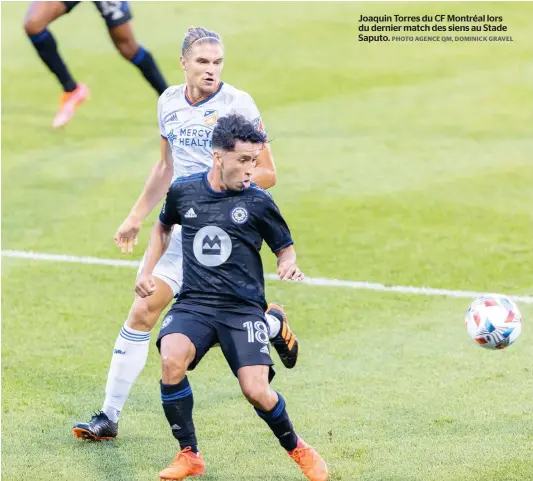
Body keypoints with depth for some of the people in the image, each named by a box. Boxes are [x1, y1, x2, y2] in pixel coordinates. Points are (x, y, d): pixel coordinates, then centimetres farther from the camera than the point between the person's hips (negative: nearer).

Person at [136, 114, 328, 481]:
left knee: (256, 391, -18)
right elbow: (164, 226, 26)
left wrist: (289, 266, -12)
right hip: (193, 303, 2)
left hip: (243, 308, -2)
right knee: (171, 359, -29)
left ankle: (297, 449, 15)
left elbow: (285, 247, 10)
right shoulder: (184, 191, 4)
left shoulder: (258, 202, -3)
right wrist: (148, 270, 17)